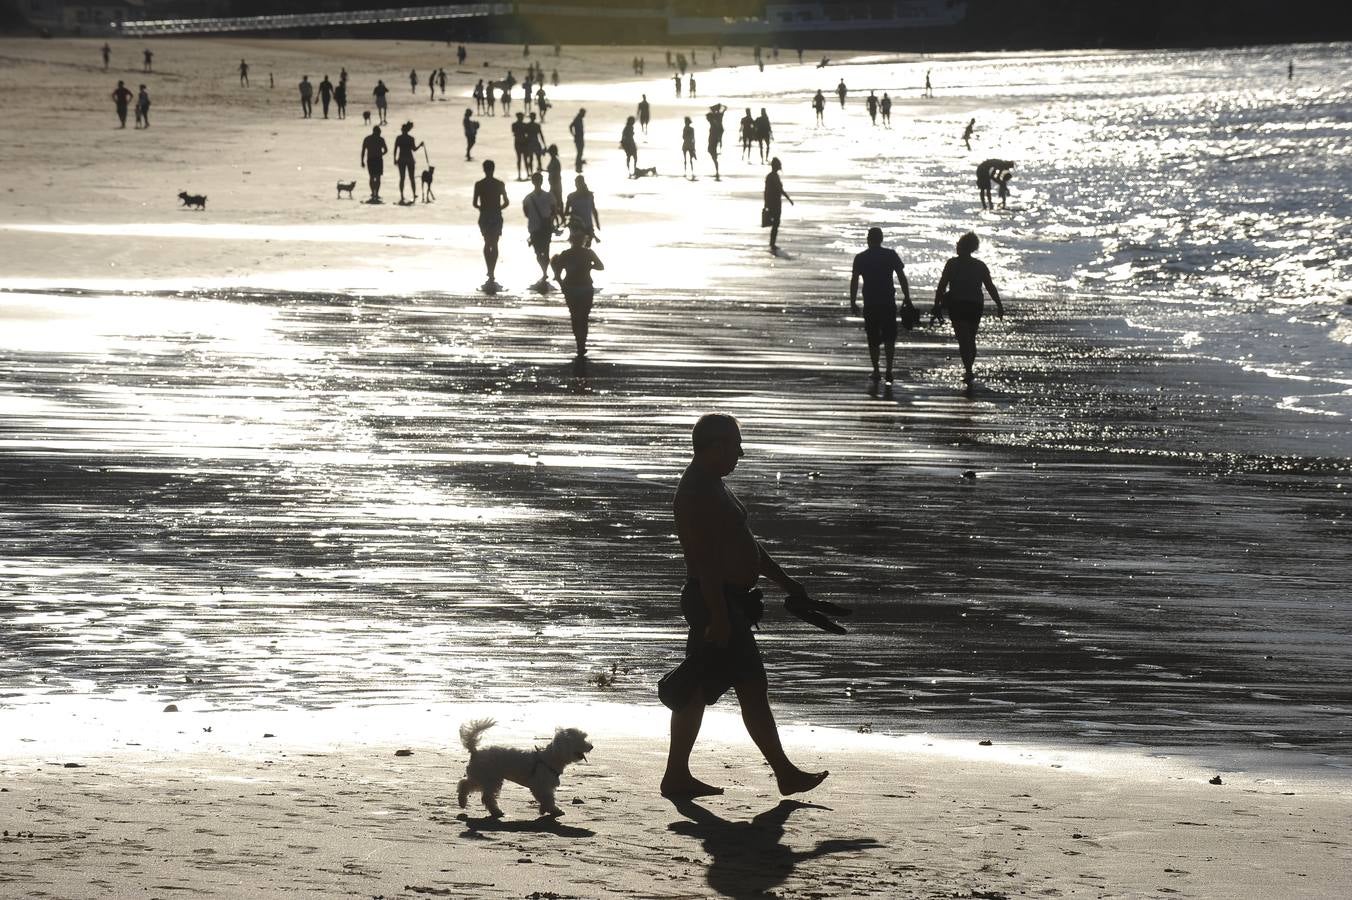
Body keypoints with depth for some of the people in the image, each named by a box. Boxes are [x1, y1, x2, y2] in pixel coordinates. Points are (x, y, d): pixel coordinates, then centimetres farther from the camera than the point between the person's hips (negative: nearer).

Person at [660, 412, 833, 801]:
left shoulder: (712, 487, 17)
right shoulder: (698, 493, -18)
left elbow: (746, 543, 24)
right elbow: (706, 558, -23)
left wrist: (786, 583, 25)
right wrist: (719, 617, -26)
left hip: (722, 604, 11)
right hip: (718, 604, -11)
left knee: (697, 690, 10)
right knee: (752, 689, -4)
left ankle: (677, 776, 12)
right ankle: (786, 774, 1)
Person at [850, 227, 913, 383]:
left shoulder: (860, 258, -1)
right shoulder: (891, 255, -2)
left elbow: (854, 281, -3)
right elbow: (902, 278, -3)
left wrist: (853, 303, 4)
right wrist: (907, 299, 2)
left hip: (870, 304, 0)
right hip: (888, 302, 0)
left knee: (873, 340, 10)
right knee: (889, 338, 8)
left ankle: (876, 371, 9)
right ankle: (889, 370, -4)